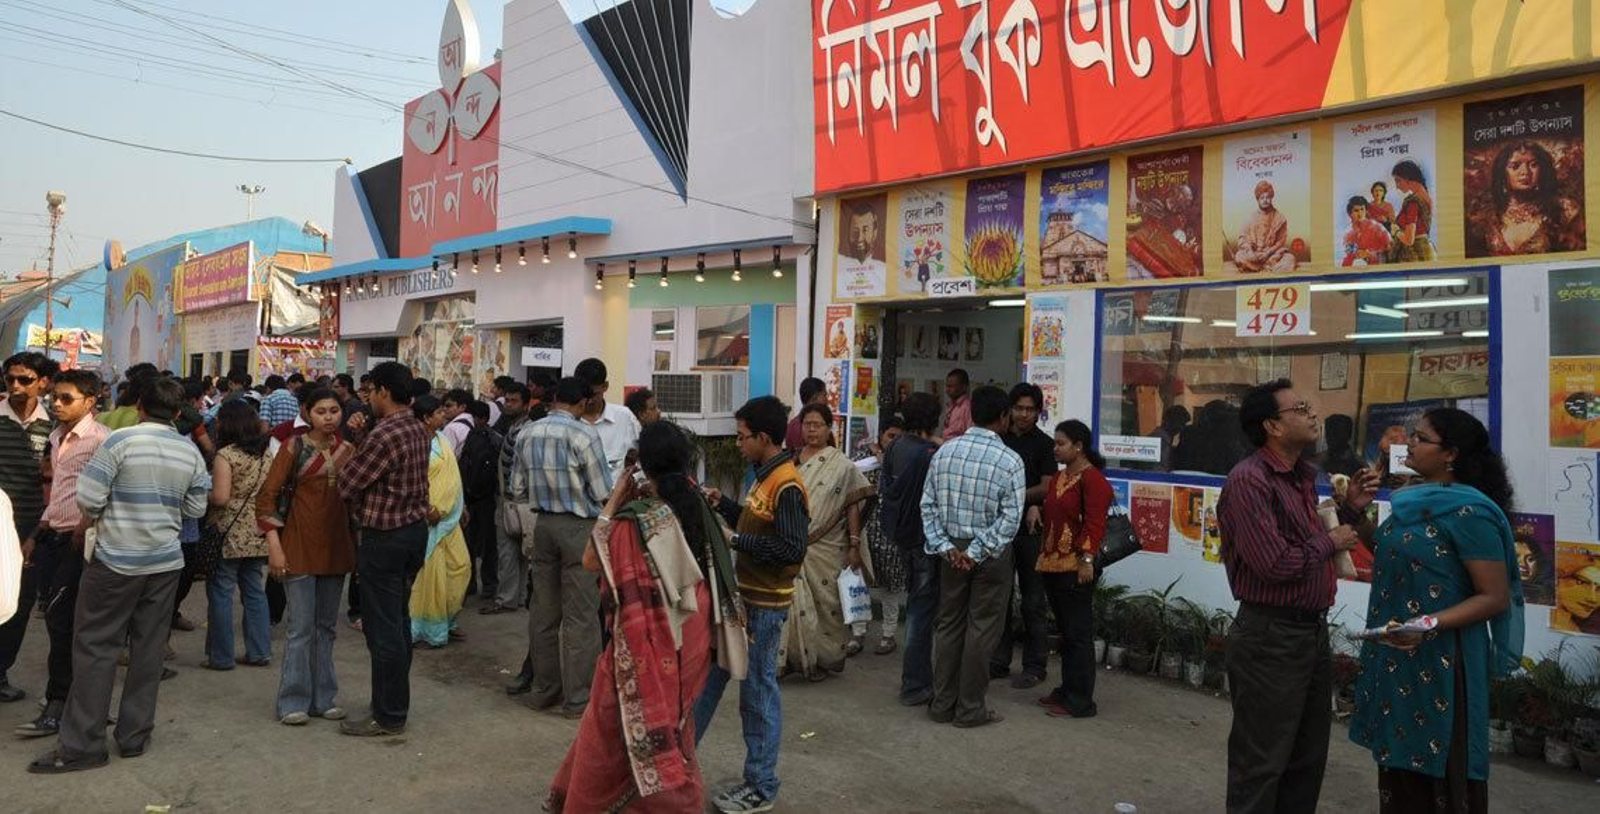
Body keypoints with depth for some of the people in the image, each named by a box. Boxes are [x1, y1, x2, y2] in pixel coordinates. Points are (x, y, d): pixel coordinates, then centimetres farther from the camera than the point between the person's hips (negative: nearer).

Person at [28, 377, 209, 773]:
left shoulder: (121, 440, -12)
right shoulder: (190, 452, 1)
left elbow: (88, 498, -12)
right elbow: (196, 508, 6)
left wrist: (98, 517, 9)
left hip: (117, 560, -4)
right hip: (166, 561, 4)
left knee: (96, 648, 4)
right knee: (148, 649, 10)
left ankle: (82, 746, 6)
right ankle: (135, 736, 18)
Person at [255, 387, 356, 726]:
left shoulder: (348, 450, 7)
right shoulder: (294, 447, -5)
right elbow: (267, 495, -8)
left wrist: (356, 545, 8)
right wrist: (274, 546, -14)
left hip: (336, 547, 5)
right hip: (300, 546, -4)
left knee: (327, 626, 11)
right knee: (301, 627, -2)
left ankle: (323, 698, 21)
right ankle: (294, 702, 9)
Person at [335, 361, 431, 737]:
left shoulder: (384, 435, -21)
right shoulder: (419, 430, 7)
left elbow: (347, 485, -14)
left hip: (384, 537, -9)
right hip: (415, 530, 9)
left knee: (382, 628, 0)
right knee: (398, 621, 18)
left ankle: (388, 717, 9)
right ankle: (396, 703, 29)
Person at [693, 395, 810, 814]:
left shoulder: (786, 486, -20)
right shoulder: (765, 476, 10)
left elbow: (792, 549, -26)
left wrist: (736, 541, -22)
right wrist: (723, 504, 7)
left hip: (764, 606, -9)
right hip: (742, 597, 10)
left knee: (757, 693, 3)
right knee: (707, 677, 17)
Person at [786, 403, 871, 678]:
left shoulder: (842, 465, -2)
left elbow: (853, 507, -3)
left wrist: (854, 546, -7)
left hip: (826, 550, -2)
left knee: (825, 604, 6)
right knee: (794, 604, 2)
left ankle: (823, 659, 22)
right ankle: (791, 658, 14)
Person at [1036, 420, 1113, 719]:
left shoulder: (1092, 478, -11)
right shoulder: (1059, 476, 16)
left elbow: (1094, 523, -17)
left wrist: (1087, 559, -22)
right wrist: (1044, 557, 17)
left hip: (1075, 568, -9)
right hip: (1052, 565, 9)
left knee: (1078, 634, -2)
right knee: (1065, 630, 16)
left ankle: (1080, 701, 5)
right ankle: (1067, 691, 25)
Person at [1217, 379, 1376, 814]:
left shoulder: (1304, 477, 10)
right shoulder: (1249, 480, -20)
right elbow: (1274, 564, -26)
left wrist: (1352, 508, 5)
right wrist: (1330, 541, -11)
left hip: (1313, 631, 9)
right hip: (1270, 637, -9)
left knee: (1307, 760, 21)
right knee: (1261, 765, 3)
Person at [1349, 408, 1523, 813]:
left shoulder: (1467, 512, -17)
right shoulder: (1412, 500, 7)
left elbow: (1495, 597, -17)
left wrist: (1430, 625, -29)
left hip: (1440, 659, -8)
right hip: (1396, 654, 8)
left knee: (1440, 770, 6)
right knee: (1398, 760, 17)